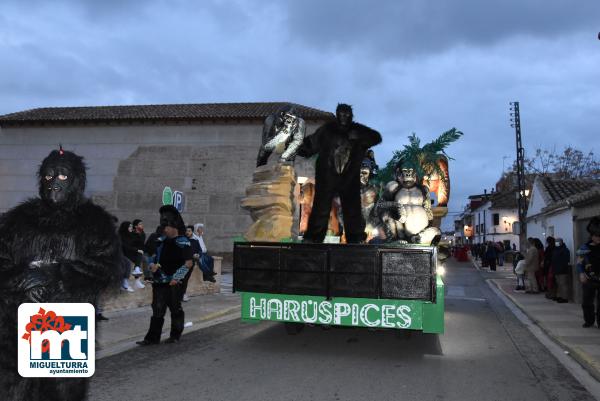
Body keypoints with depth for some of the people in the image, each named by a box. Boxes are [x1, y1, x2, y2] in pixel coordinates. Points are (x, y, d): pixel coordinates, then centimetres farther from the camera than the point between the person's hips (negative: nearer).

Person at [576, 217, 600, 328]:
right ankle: (589, 321, 21)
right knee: (587, 302, 7)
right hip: (589, 280, 0)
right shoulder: (585, 248, -1)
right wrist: (581, 274, -14)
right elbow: (579, 263, 0)